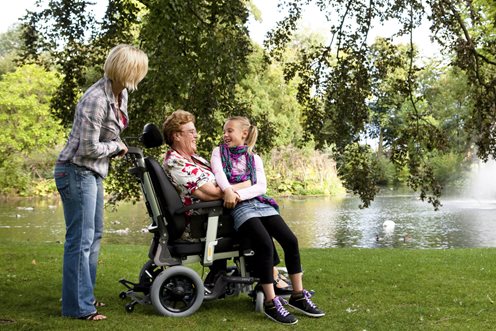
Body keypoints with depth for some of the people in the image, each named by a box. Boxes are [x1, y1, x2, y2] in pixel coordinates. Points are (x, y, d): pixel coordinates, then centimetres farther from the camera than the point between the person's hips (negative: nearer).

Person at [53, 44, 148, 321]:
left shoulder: (121, 94, 3)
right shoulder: (96, 101, -25)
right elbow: (89, 148, -23)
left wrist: (119, 147, 3)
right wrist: (117, 147, -8)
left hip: (93, 173, 10)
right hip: (77, 171, -10)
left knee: (94, 235, 17)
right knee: (81, 239, -5)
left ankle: (84, 295, 30)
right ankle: (78, 306, 5)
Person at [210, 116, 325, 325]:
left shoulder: (254, 158, 15)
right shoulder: (218, 152, 11)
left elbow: (261, 186, 0)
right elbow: (219, 175, -10)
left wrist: (240, 193, -18)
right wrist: (228, 191, -31)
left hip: (260, 203, 4)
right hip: (239, 206, -4)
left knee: (290, 240, -13)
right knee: (265, 244, -27)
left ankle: (298, 296, -1)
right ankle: (271, 302, -19)